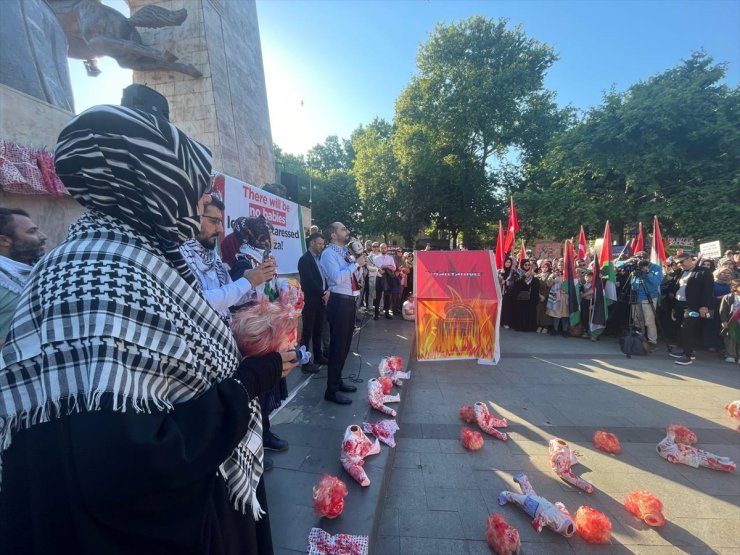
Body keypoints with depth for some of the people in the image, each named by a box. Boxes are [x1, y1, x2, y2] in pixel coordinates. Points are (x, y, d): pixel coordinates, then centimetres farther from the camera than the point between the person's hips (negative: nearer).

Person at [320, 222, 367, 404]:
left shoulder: (346, 253, 14)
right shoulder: (328, 253, -11)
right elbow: (337, 278, -25)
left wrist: (361, 263, 4)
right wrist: (356, 264, -19)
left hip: (349, 301, 9)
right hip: (339, 302, -9)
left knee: (345, 345, 18)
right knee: (337, 346, -1)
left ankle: (337, 381, 36)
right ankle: (331, 391, 13)